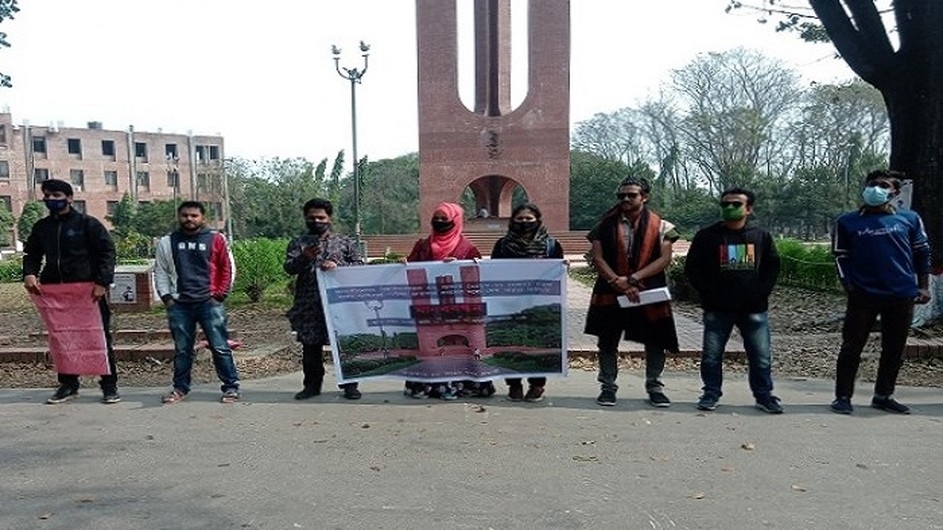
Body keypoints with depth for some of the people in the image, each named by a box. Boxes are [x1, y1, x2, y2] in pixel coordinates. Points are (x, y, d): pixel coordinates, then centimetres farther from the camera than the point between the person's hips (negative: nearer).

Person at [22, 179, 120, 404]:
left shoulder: (87, 223, -4)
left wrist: (102, 282, -17)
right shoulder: (41, 227, 12)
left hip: (89, 292, -5)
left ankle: (109, 385, 9)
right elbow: (31, 254, 20)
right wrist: (29, 273, -1)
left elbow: (107, 252, -7)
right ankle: (68, 385, 23)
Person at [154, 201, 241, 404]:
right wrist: (166, 297, 3)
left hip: (210, 303, -2)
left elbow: (227, 268, 4)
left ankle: (231, 387, 6)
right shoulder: (167, 242, 9)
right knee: (182, 349, 11)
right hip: (179, 305, 3)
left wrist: (220, 295, -2)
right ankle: (180, 388, 22)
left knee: (220, 347, -1)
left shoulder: (215, 239, 2)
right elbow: (160, 272, 13)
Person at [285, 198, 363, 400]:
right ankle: (312, 385, 19)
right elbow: (289, 268, -4)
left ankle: (349, 384, 13)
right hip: (309, 305, 1)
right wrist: (304, 258, -24)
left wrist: (337, 265, -13)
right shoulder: (297, 244, 10)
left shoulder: (345, 242, 9)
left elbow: (360, 265, 3)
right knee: (310, 346, 7)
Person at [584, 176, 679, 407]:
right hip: (610, 292, 1)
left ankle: (654, 388, 21)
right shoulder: (605, 225, 3)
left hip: (649, 292, 0)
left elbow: (664, 258, -8)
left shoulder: (660, 226, 1)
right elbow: (598, 258, -3)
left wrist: (632, 279, -17)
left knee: (655, 342, 6)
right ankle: (608, 387, 19)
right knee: (608, 341, 6)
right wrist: (619, 283, -15)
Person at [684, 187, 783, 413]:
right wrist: (708, 294, -7)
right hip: (718, 309, -1)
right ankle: (711, 393, 17)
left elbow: (773, 266, 11)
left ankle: (764, 395, 19)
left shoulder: (761, 236, 6)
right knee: (711, 355, 4)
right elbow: (692, 268, 1)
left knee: (761, 356, 5)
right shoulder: (707, 236, 0)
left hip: (754, 309, 1)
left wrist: (761, 292, -1)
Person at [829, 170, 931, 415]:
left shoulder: (909, 219, 5)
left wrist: (923, 287, 5)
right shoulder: (848, 222, 2)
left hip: (902, 296, 2)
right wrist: (849, 287, -5)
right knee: (852, 347, 0)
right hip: (864, 296, -2)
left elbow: (922, 253, 11)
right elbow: (841, 257, 4)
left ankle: (884, 396, 23)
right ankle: (843, 397, 8)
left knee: (894, 349, 10)